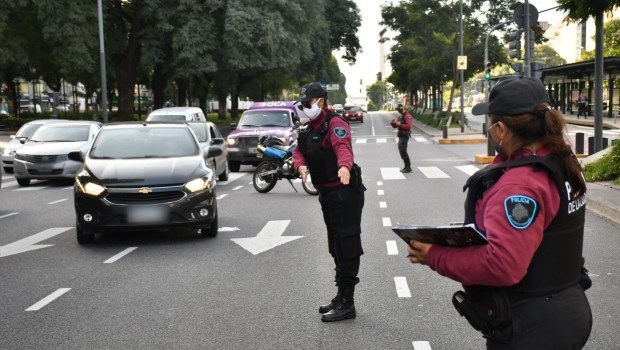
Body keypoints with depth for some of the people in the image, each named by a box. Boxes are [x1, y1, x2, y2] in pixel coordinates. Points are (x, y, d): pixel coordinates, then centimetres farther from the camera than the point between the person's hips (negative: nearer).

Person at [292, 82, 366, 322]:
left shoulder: (335, 123, -15)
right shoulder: (308, 129, 15)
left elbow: (343, 147, -33)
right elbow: (298, 152, 12)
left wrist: (344, 166, -53)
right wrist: (301, 165, -11)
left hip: (344, 192, -10)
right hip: (327, 193, 10)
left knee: (347, 246, -7)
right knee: (335, 246, 19)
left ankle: (347, 303, -3)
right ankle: (342, 297, 31)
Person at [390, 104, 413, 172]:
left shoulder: (407, 116, -12)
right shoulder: (400, 117, 18)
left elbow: (408, 126, -25)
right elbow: (394, 126, 19)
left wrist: (400, 124, -26)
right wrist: (393, 122, -3)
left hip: (405, 135, -10)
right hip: (401, 136, 10)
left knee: (403, 151, -13)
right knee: (401, 150, 14)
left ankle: (408, 168, -9)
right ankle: (407, 167, 21)